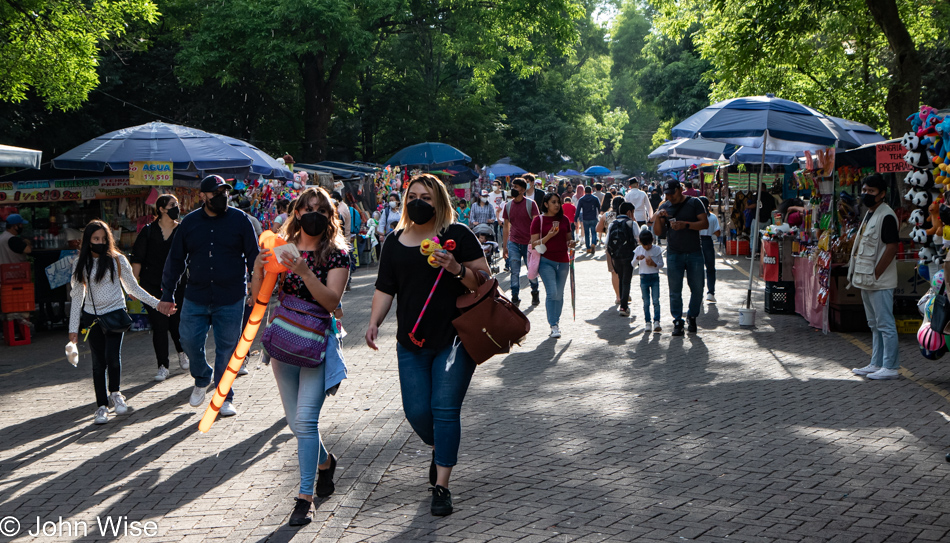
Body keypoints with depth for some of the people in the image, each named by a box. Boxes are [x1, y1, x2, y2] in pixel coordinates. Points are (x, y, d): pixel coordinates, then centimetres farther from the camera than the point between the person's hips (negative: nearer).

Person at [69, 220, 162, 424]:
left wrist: (157, 303, 2)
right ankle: (102, 406, 10)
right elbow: (77, 297, 9)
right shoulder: (81, 264, 5)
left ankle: (115, 393, 10)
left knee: (112, 356, -16)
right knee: (98, 362, 1)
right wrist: (73, 328, 6)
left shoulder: (117, 260, 1)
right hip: (92, 317, 2)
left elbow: (133, 288, 8)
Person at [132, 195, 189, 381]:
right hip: (151, 285, 0)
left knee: (176, 322, 2)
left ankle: (182, 352, 32)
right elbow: (137, 259, 3)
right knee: (159, 325, -2)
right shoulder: (149, 231, 1)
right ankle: (163, 366, 7)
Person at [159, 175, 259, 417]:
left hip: (231, 299, -2)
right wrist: (167, 295, 9)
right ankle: (202, 379, 31)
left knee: (227, 348, 3)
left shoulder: (240, 220, 0)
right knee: (189, 341, 1)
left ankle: (224, 398, 18)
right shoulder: (189, 222, 5)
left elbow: (253, 256, 3)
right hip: (196, 297, 2)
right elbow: (175, 260, 10)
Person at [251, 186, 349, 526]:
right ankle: (324, 462, 42)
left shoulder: (336, 254, -4)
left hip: (317, 342, -4)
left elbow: (332, 300, -17)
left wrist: (304, 271, -29)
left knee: (305, 419, -14)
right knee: (295, 421, 13)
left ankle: (305, 497, -8)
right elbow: (259, 297, 1)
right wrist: (258, 268, -18)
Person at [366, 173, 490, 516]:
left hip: (454, 339, -4)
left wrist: (457, 270, -21)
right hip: (412, 343, 4)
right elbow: (385, 289, 13)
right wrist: (374, 322, -1)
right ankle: (439, 450, 36)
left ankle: (441, 486, 0)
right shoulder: (396, 242, 11)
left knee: (445, 410, -7)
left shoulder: (458, 235, -1)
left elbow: (484, 279, -4)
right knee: (416, 411, 2)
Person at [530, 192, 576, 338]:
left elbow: (569, 238, 21)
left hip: (563, 261, 4)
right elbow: (534, 244, -5)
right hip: (546, 261, -4)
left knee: (559, 294, 9)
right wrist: (549, 236, -19)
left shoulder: (564, 219, 10)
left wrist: (571, 243, -3)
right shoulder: (538, 220, -2)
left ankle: (556, 323, 21)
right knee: (552, 293, -13)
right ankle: (553, 326, -9)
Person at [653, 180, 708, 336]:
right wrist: (658, 217, -15)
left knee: (697, 289, 3)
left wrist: (685, 225, -20)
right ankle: (677, 321, 9)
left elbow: (705, 223, -9)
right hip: (674, 254, 1)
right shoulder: (664, 207, 7)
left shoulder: (694, 203, -1)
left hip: (694, 253, -1)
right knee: (675, 290, 1)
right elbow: (657, 231, 3)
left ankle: (692, 316, 21)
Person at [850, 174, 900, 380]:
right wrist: (857, 274, 13)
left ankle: (890, 367, -3)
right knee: (875, 324, 15)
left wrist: (875, 275, -19)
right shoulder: (869, 214, 16)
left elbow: (891, 247, -20)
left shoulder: (886, 216, -14)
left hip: (880, 282, -10)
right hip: (867, 280, 10)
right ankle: (876, 364, 23)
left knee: (885, 324, -6)